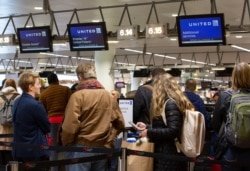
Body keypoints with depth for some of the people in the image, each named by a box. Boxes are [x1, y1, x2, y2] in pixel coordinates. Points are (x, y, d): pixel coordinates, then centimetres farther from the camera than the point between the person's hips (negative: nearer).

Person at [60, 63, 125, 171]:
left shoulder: (78, 95, -10)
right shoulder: (109, 96, 5)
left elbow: (70, 125, -16)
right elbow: (120, 123, 6)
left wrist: (66, 144, -1)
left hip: (81, 148, -5)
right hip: (103, 148, 5)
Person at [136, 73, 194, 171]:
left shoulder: (171, 104, -16)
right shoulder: (173, 102, 16)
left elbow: (173, 131, -25)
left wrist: (149, 133, -18)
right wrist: (147, 127, 21)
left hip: (168, 156, -10)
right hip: (172, 154, 10)